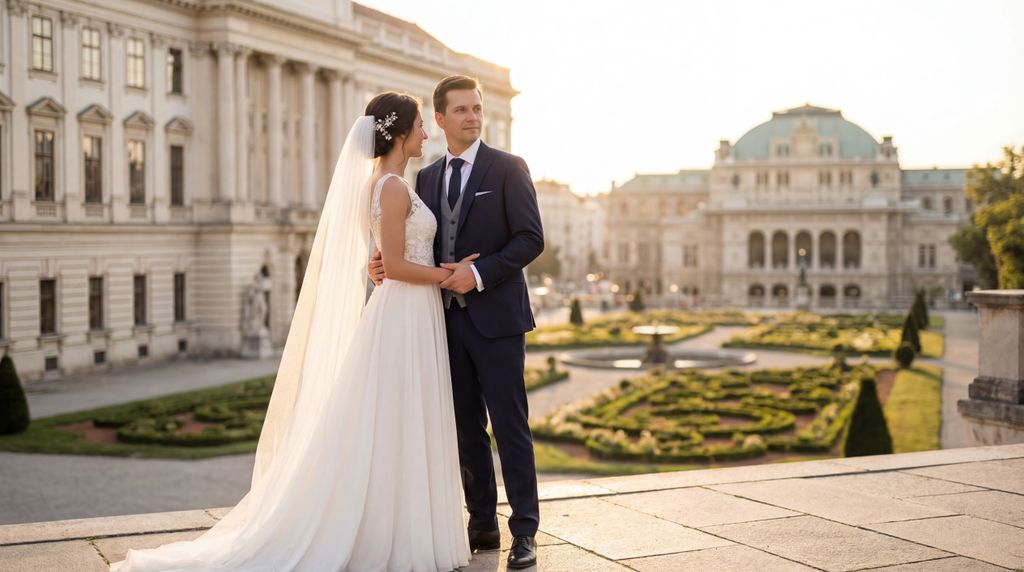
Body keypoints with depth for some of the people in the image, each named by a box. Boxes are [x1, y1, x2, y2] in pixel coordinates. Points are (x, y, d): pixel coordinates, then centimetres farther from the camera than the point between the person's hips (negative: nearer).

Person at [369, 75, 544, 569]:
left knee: (509, 425, -3)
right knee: (466, 428, 9)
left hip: (495, 316, -5)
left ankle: (524, 532, 5)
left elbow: (531, 239, -9)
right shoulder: (427, 178, 13)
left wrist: (480, 274, -18)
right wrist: (387, 265, -5)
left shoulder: (508, 168, -2)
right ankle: (482, 525, 18)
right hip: (449, 319, 5)